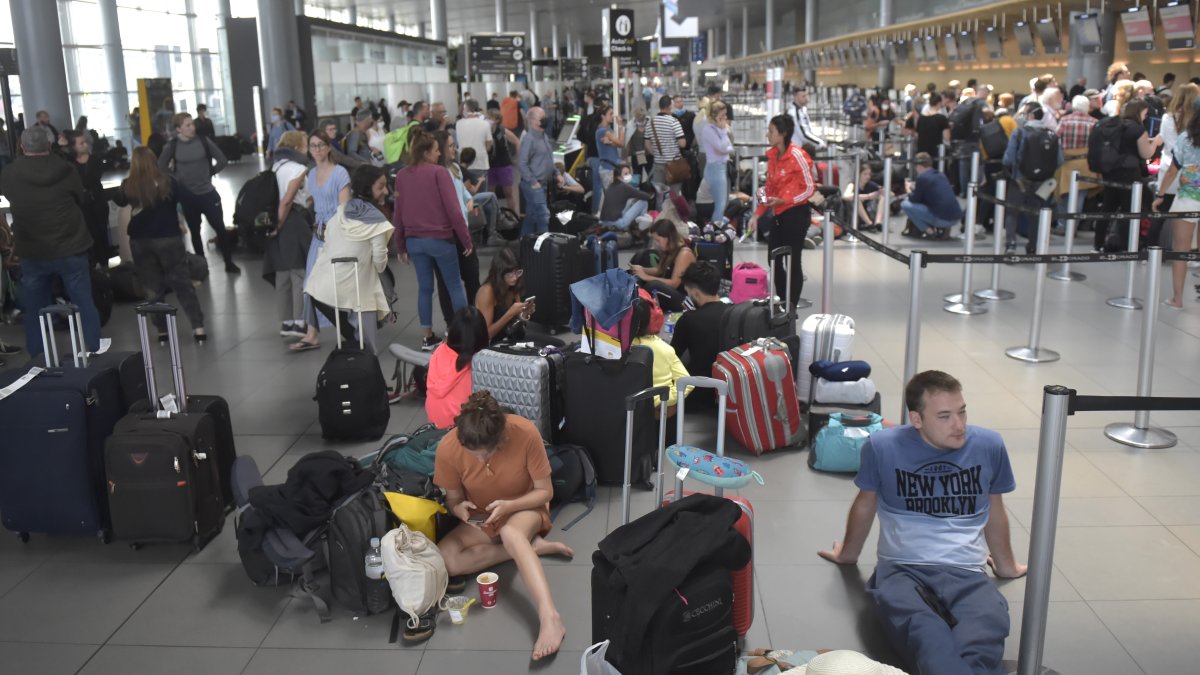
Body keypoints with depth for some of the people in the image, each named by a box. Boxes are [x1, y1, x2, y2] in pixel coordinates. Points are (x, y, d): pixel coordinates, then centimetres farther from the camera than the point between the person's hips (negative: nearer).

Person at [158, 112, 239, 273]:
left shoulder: (203, 141, -5)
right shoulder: (172, 146, -5)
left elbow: (222, 160, 1)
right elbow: (161, 167, 5)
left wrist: (210, 173, 0)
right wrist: (176, 178, -2)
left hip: (208, 193, 0)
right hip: (187, 195, 0)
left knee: (220, 228, 1)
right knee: (195, 231, 13)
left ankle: (229, 263, 13)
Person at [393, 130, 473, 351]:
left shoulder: (402, 175, 4)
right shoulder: (439, 172, -11)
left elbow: (397, 213, 7)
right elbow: (453, 209, -14)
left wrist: (400, 246, 15)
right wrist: (467, 240, -7)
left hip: (414, 240, 5)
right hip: (440, 238, -5)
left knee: (424, 287, 12)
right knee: (455, 285, 8)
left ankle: (427, 337, 14)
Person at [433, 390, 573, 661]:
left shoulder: (525, 433, -29)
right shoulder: (448, 448, -24)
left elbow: (545, 491, -17)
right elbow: (453, 499, -6)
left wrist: (509, 506, -34)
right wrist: (460, 509, -30)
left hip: (525, 508, -3)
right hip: (481, 518, 4)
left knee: (511, 533, -39)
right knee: (443, 559, -24)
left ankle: (550, 618, -49)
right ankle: (534, 546, -15)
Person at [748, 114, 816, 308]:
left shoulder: (797, 155, -15)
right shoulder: (772, 155, 7)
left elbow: (810, 188, -12)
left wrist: (782, 201, -20)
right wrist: (757, 214, 7)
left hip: (796, 214, -8)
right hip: (778, 215, 8)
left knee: (793, 262, 0)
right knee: (774, 260, 12)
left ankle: (792, 308, 11)